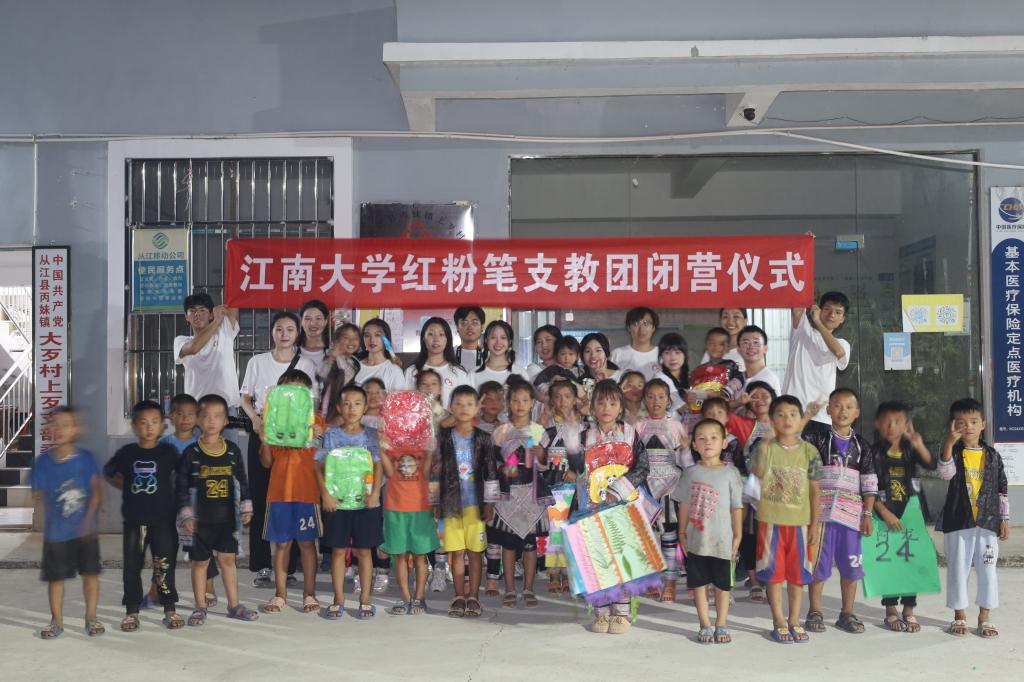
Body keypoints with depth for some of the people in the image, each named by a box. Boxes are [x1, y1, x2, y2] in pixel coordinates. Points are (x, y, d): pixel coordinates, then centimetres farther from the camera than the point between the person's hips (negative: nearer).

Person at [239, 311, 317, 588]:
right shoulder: (257, 362, 8)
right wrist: (255, 418, -9)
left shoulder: (306, 365, 5)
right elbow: (246, 398, 10)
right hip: (261, 433, 1)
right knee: (260, 497, -1)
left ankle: (288, 566, 8)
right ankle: (261, 566, 5)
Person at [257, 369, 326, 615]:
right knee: (281, 543, 7)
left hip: (307, 491, -2)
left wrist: (318, 438, -17)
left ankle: (309, 594, 11)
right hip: (279, 491, 2)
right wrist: (264, 439, -8)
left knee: (307, 542, 3)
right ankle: (280, 595, 15)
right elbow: (267, 462, 8)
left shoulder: (315, 419, 4)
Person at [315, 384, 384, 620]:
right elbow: (320, 467, 1)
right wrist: (325, 494, -10)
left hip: (365, 502, 0)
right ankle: (338, 600, 16)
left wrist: (375, 493, -13)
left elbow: (378, 466, 0)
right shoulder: (331, 435, 2)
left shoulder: (371, 435, 3)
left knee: (364, 550, 5)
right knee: (338, 550, 6)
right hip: (337, 501, 0)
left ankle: (365, 600, 14)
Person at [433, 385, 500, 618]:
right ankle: (459, 596, 16)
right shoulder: (443, 437, 2)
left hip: (476, 502, -1)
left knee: (475, 551, 4)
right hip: (451, 502, 1)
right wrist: (434, 502, 4)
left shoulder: (483, 438, 1)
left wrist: (490, 502, -2)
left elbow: (490, 472, 1)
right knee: (457, 552, 6)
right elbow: (436, 470, 5)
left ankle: (473, 596, 13)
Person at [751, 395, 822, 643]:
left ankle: (794, 621, 23)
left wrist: (814, 524, 3)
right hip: (771, 520, -1)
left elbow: (814, 490, 4)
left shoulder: (809, 451, 0)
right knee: (774, 571, 5)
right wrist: (763, 455, -17)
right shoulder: (766, 448, -4)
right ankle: (779, 622, 16)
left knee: (797, 572, 10)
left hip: (799, 521, 2)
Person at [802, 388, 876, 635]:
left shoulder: (861, 446, 10)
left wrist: (867, 513, 4)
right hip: (821, 510, -3)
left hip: (851, 512, 3)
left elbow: (869, 483, 9)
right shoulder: (817, 439, 2)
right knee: (819, 561, 1)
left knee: (851, 564, 7)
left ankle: (847, 613, 20)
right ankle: (815, 612, 13)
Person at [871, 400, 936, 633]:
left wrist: (919, 446, -28)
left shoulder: (910, 450, 5)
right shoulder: (873, 453, -4)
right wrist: (884, 513, -14)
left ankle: (909, 611, 14)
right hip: (885, 514, -2)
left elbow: (932, 465, -12)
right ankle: (891, 611, 14)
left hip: (909, 513, 2)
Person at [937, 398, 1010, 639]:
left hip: (988, 522, 2)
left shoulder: (992, 456, 5)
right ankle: (959, 616, 19)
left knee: (987, 570, 6)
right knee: (958, 569, 7)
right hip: (957, 521, -1)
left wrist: (1004, 519, 7)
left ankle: (985, 617, 19)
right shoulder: (953, 452, -1)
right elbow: (945, 473, -23)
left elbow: (1002, 490, 9)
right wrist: (949, 443, -34)